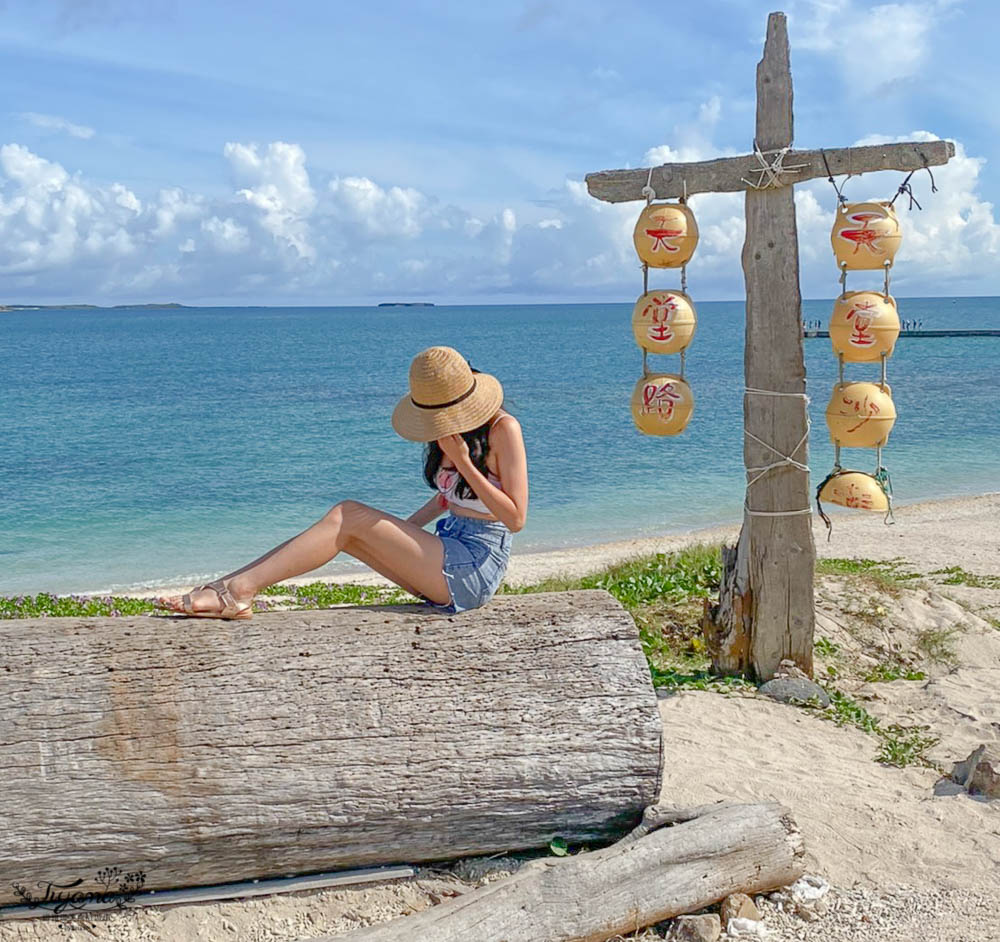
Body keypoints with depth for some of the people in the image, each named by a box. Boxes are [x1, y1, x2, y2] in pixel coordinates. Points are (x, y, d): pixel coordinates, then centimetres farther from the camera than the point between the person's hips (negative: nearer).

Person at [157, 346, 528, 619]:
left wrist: (462, 461, -19)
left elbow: (515, 518, -16)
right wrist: (399, 530, 14)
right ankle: (225, 585, -15)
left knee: (349, 516, -16)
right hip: (450, 547, 8)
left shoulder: (503, 429, -12)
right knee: (343, 519, -8)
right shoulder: (449, 429, 11)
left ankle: (240, 589, -20)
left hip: (477, 565, -8)